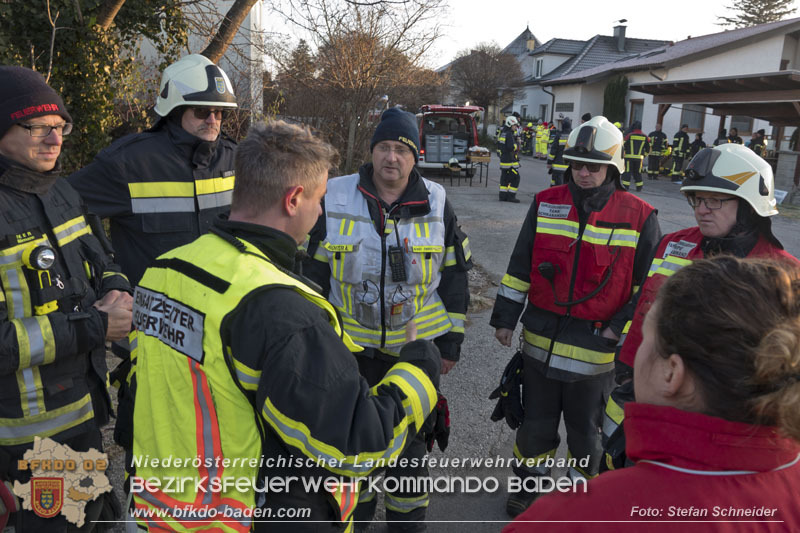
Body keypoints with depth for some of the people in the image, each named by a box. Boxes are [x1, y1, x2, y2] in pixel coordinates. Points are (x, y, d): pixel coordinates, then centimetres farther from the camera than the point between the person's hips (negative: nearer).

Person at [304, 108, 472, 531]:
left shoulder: (437, 205, -4)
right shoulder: (336, 199, -5)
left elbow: (454, 277, 1)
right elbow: (315, 272, 2)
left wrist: (451, 341, 0)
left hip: (416, 347, 0)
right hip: (350, 344, 1)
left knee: (410, 438, 14)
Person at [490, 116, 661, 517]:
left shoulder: (640, 217, -8)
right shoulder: (545, 204, 0)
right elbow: (519, 267, 4)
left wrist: (624, 330, -6)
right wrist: (505, 316, 4)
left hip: (596, 347, -2)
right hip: (540, 339, 3)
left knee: (586, 431, 15)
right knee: (536, 423, 19)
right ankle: (529, 483, 43)